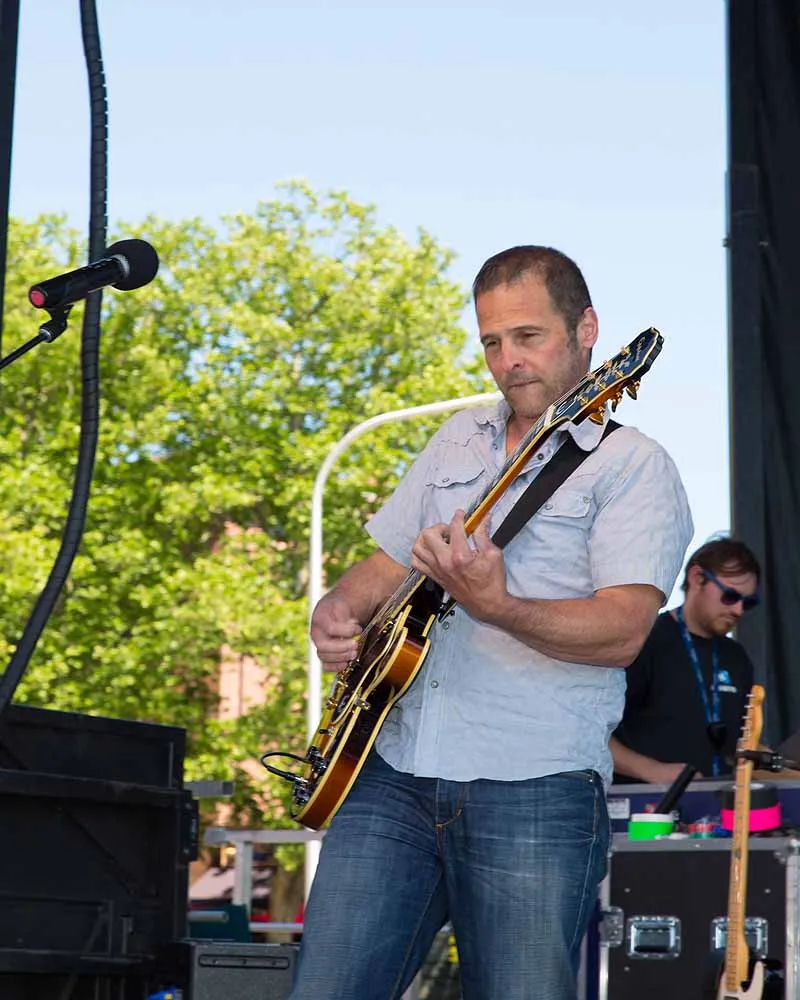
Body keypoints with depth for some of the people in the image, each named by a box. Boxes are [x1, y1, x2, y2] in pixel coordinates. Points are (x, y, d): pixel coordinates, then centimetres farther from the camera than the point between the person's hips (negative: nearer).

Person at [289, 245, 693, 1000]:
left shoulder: (633, 467, -2)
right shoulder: (458, 441, 19)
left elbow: (624, 629, -15)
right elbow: (384, 566, 27)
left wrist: (495, 607, -29)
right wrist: (338, 612, 4)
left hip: (535, 793, -5)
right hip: (392, 775, 5)